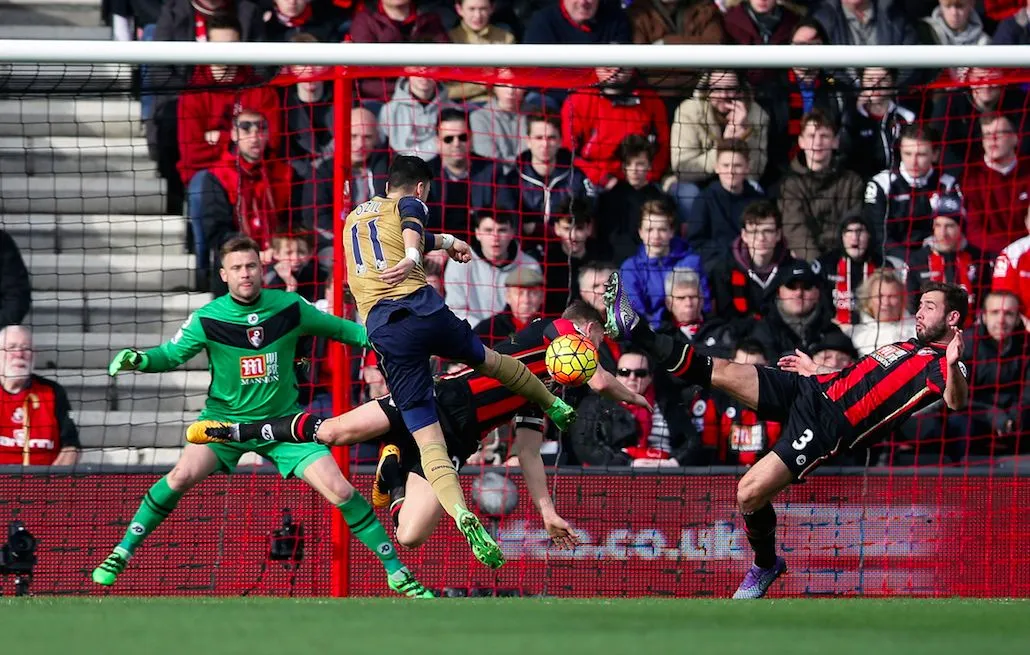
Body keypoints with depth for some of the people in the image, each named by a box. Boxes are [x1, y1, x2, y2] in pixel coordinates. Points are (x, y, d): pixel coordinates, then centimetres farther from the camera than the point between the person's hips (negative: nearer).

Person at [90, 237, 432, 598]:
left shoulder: (290, 308, -8)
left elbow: (338, 328, 6)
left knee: (339, 490, -11)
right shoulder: (207, 319, -13)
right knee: (183, 475, -26)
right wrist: (139, 359, -27)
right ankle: (121, 553, -9)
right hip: (225, 417, -1)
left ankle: (397, 572, 3)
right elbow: (172, 354, -6)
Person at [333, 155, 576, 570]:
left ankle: (463, 516, -28)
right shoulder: (409, 205, 11)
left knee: (429, 441, -5)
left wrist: (444, 242, 59)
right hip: (423, 309, -3)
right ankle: (555, 406, 54)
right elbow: (411, 230, -13)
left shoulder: (354, 218, 30)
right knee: (487, 360, 31)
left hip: (383, 330, 3)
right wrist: (412, 259, -32)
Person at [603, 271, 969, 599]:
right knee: (719, 371, -7)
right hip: (809, 391, 8)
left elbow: (955, 401, -29)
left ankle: (766, 566, 10)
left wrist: (953, 368, -50)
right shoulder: (907, 346, 24)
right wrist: (816, 370, 47)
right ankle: (634, 330, -2)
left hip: (828, 426, -8)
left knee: (750, 493, -16)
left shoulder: (942, 365, -5)